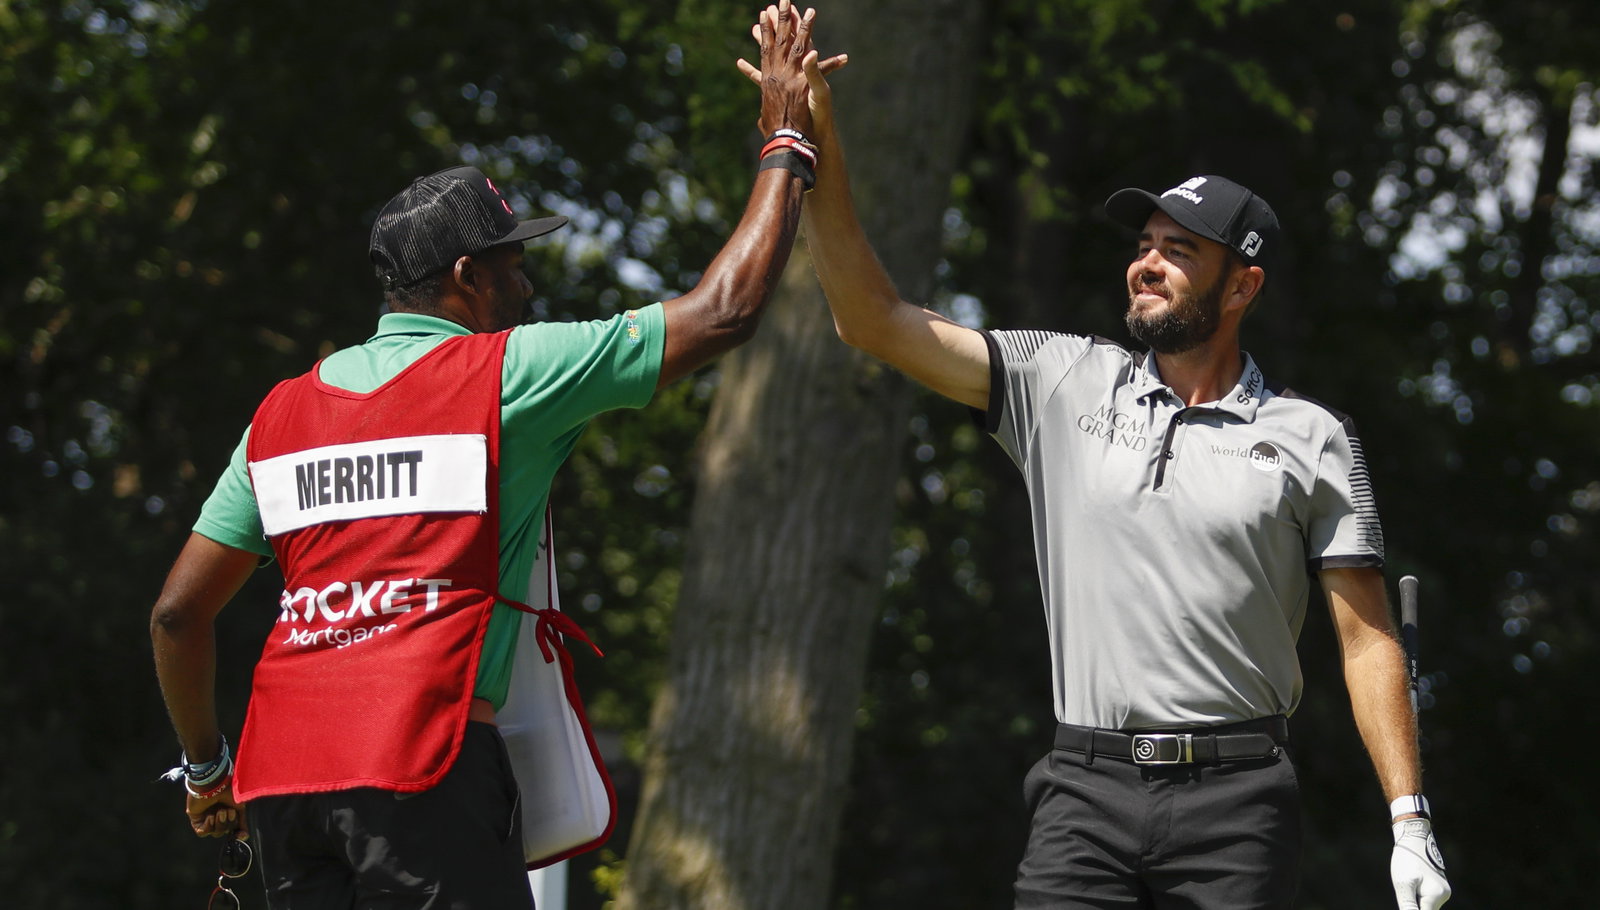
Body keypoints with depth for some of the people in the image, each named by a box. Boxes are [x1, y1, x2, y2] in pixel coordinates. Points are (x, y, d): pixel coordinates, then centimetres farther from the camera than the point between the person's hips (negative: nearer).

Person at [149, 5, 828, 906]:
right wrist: (787, 145, 15)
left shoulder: (283, 411, 17)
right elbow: (725, 311, 3)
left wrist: (207, 769, 30)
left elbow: (178, 613, 17)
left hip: (279, 773, 6)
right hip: (421, 761, -6)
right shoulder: (508, 372, 1)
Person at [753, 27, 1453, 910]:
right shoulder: (1064, 384, 10)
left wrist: (1410, 824, -4)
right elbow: (873, 318, 6)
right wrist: (818, 149, -3)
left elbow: (1366, 638, 4)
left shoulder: (1309, 437, 6)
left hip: (1235, 802, -1)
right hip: (1087, 790, 1)